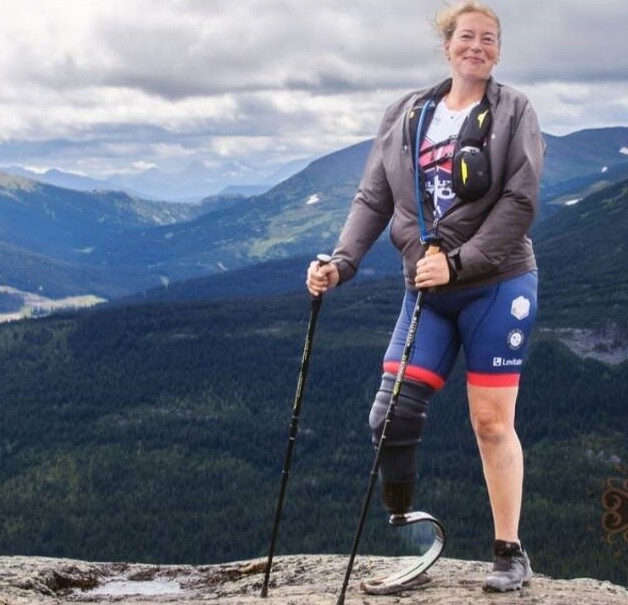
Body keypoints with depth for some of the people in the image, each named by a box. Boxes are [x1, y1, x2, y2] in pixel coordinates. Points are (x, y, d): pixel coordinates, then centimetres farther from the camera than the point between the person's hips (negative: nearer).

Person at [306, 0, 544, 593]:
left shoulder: (513, 111, -2)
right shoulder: (405, 116, 7)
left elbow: (519, 202, -11)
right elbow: (373, 200, 5)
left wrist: (458, 261, -20)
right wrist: (341, 262, -10)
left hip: (496, 285, -3)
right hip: (427, 292, 3)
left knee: (491, 421, -1)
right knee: (391, 417, -6)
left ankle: (510, 553, 13)